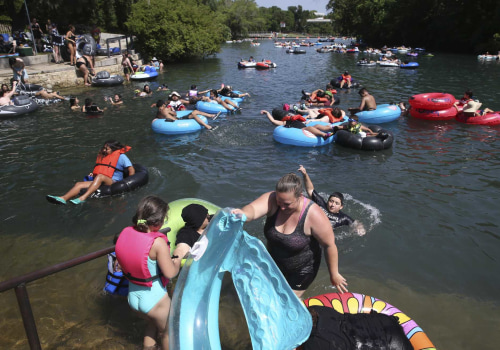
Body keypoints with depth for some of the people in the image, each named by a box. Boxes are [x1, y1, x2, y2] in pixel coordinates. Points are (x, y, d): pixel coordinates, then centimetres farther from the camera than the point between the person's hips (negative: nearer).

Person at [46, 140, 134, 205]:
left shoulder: (121, 156, 4)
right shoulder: (104, 156, 25)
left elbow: (132, 171, -2)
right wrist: (93, 174, 14)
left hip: (114, 182, -7)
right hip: (100, 182, 7)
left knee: (100, 176, -37)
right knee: (79, 184, -15)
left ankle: (83, 198, -50)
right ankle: (63, 198, -37)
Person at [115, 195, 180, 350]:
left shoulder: (126, 232, -10)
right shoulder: (158, 243, -29)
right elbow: (170, 273, -25)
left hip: (132, 295, 7)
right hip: (154, 299, -6)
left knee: (154, 322, 35)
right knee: (167, 332, 23)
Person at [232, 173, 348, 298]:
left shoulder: (314, 215, -33)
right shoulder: (272, 199, -25)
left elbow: (329, 245, -21)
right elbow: (253, 209, -44)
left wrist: (334, 274, -12)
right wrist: (243, 214, -67)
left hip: (302, 270, -4)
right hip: (274, 264, 5)